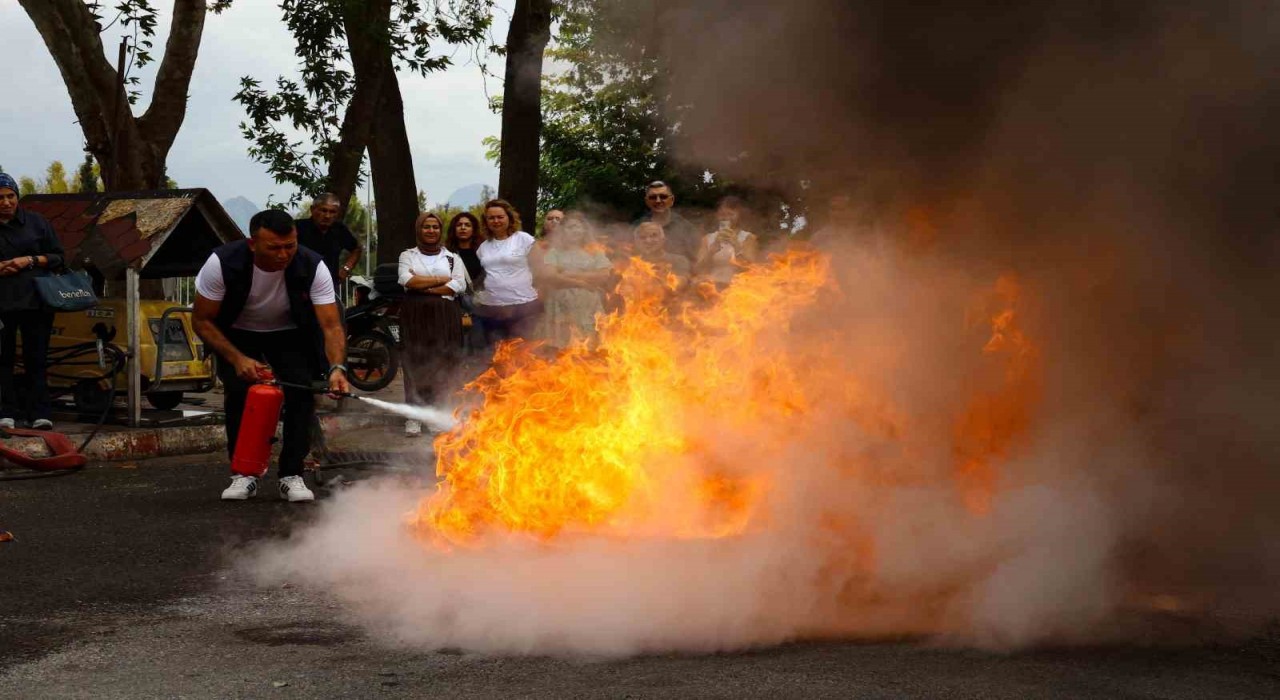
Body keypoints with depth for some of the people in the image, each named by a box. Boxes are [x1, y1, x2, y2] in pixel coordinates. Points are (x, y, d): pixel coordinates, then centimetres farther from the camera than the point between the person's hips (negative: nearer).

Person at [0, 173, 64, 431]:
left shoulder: (35, 222, 10)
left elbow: (57, 257, 11)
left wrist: (30, 261, -6)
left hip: (34, 300, 0)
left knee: (36, 358, -2)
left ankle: (40, 413, -4)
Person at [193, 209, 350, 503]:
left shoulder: (313, 267, -31)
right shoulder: (222, 263, -32)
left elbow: (331, 326, -33)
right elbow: (202, 321, -20)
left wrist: (337, 368, -51)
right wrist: (238, 359, -30)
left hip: (290, 335, 0)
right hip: (238, 336, 0)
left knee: (301, 392, -18)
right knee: (239, 393, -19)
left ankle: (292, 476, -8)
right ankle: (244, 474, -4)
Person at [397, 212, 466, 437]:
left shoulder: (452, 258, 13)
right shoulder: (408, 255, 12)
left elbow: (459, 285, -3)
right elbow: (407, 280, -7)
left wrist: (423, 286, -8)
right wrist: (442, 279, -5)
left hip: (445, 315, 1)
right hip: (415, 315, -1)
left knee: (443, 363, -3)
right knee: (416, 362, -4)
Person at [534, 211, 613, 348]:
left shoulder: (595, 252, 12)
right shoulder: (554, 252, 9)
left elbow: (605, 276, -2)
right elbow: (546, 276, -8)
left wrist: (571, 275, -4)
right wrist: (582, 283, -8)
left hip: (590, 314, 1)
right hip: (562, 314, -1)